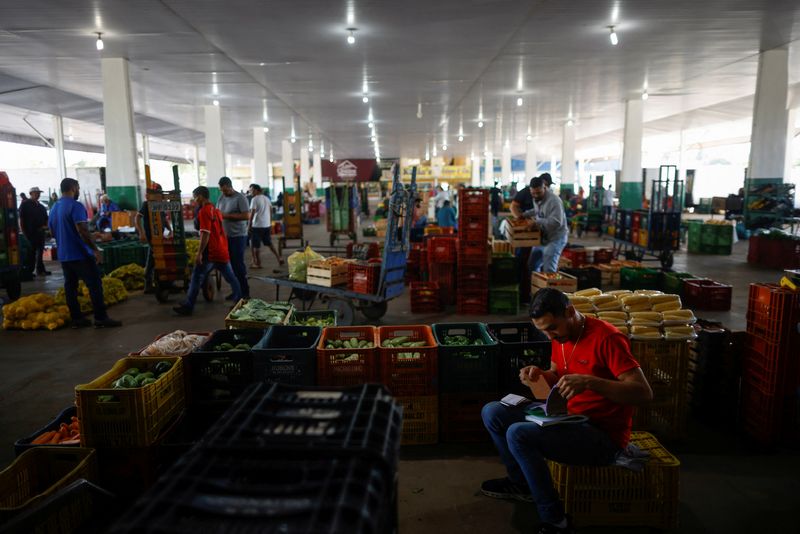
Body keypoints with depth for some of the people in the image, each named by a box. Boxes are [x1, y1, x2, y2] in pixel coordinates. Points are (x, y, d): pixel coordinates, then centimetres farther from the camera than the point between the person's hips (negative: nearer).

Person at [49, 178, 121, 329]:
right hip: (80, 254, -9)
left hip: (63, 255, 9)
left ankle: (76, 319, 14)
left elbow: (52, 232, 20)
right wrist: (95, 249, -19)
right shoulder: (76, 206, -14)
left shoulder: (54, 208, 13)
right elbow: (82, 230, -22)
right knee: (94, 285, -4)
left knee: (70, 286, 10)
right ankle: (101, 318, -3)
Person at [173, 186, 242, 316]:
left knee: (196, 278, 0)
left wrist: (199, 253, -19)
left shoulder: (203, 211, -12)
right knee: (231, 277, 12)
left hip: (210, 252, -8)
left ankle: (188, 307, 3)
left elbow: (205, 234, -20)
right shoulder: (216, 210, 15)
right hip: (223, 251, 8)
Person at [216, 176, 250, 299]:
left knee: (239, 264, -4)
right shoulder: (221, 198, 12)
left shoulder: (240, 198, -9)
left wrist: (228, 216, -17)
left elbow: (247, 216, -16)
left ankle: (244, 292, 4)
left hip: (238, 236, -6)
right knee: (231, 264, 8)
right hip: (226, 236, 7)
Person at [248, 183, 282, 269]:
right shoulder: (267, 198, 11)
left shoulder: (255, 199, -11)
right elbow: (271, 212, 15)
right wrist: (270, 224, 22)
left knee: (256, 245, 3)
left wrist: (249, 226, -11)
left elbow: (252, 214, -15)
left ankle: (258, 263, 7)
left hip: (257, 225, -7)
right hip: (267, 225, 7)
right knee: (269, 243, 18)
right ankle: (279, 258, 14)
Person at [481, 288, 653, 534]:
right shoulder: (560, 337, 4)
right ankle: (521, 482, 22)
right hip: (569, 419, 8)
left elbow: (644, 393, -26)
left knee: (518, 434, -27)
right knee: (492, 413, 2)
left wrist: (589, 382, -38)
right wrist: (540, 374, -5)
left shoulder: (606, 338, -20)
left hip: (603, 437, -8)